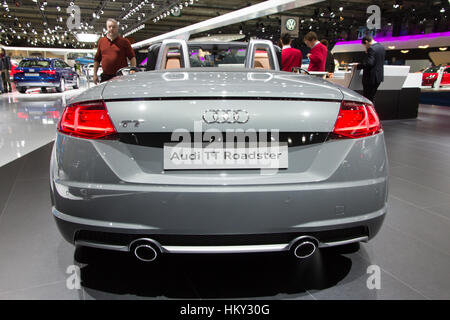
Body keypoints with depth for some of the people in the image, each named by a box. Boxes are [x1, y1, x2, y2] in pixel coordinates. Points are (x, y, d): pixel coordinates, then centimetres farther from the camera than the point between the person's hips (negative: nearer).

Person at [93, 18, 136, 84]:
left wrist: (133, 70, -12)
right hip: (105, 77, 3)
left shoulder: (124, 41, 5)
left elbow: (132, 57, 2)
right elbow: (97, 59, 17)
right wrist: (95, 74, 12)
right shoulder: (101, 41, 14)